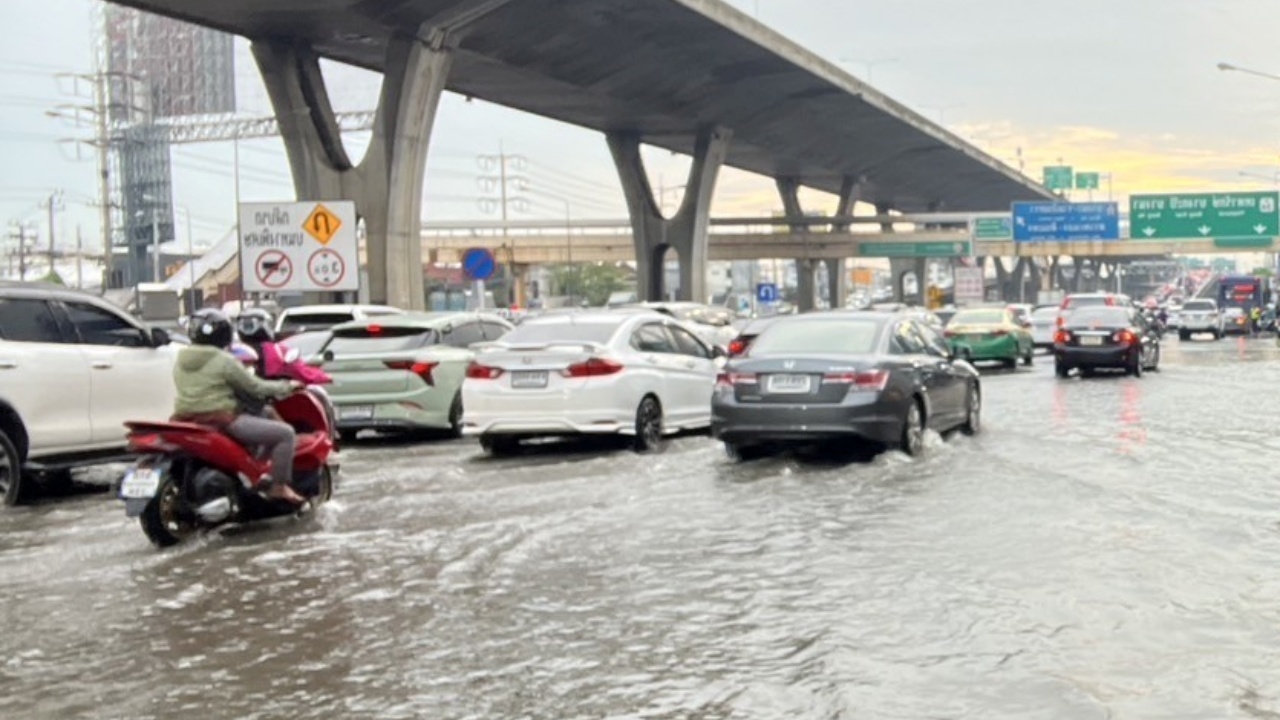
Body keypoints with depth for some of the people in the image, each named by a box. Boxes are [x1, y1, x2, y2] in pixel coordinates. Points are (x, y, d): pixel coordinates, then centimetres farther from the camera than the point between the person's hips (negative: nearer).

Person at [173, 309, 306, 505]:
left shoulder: (181, 360, 12)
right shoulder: (224, 360, -10)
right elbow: (254, 387, -5)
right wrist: (286, 386, 11)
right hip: (220, 421, -8)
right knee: (285, 433, -4)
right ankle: (279, 487, -5)